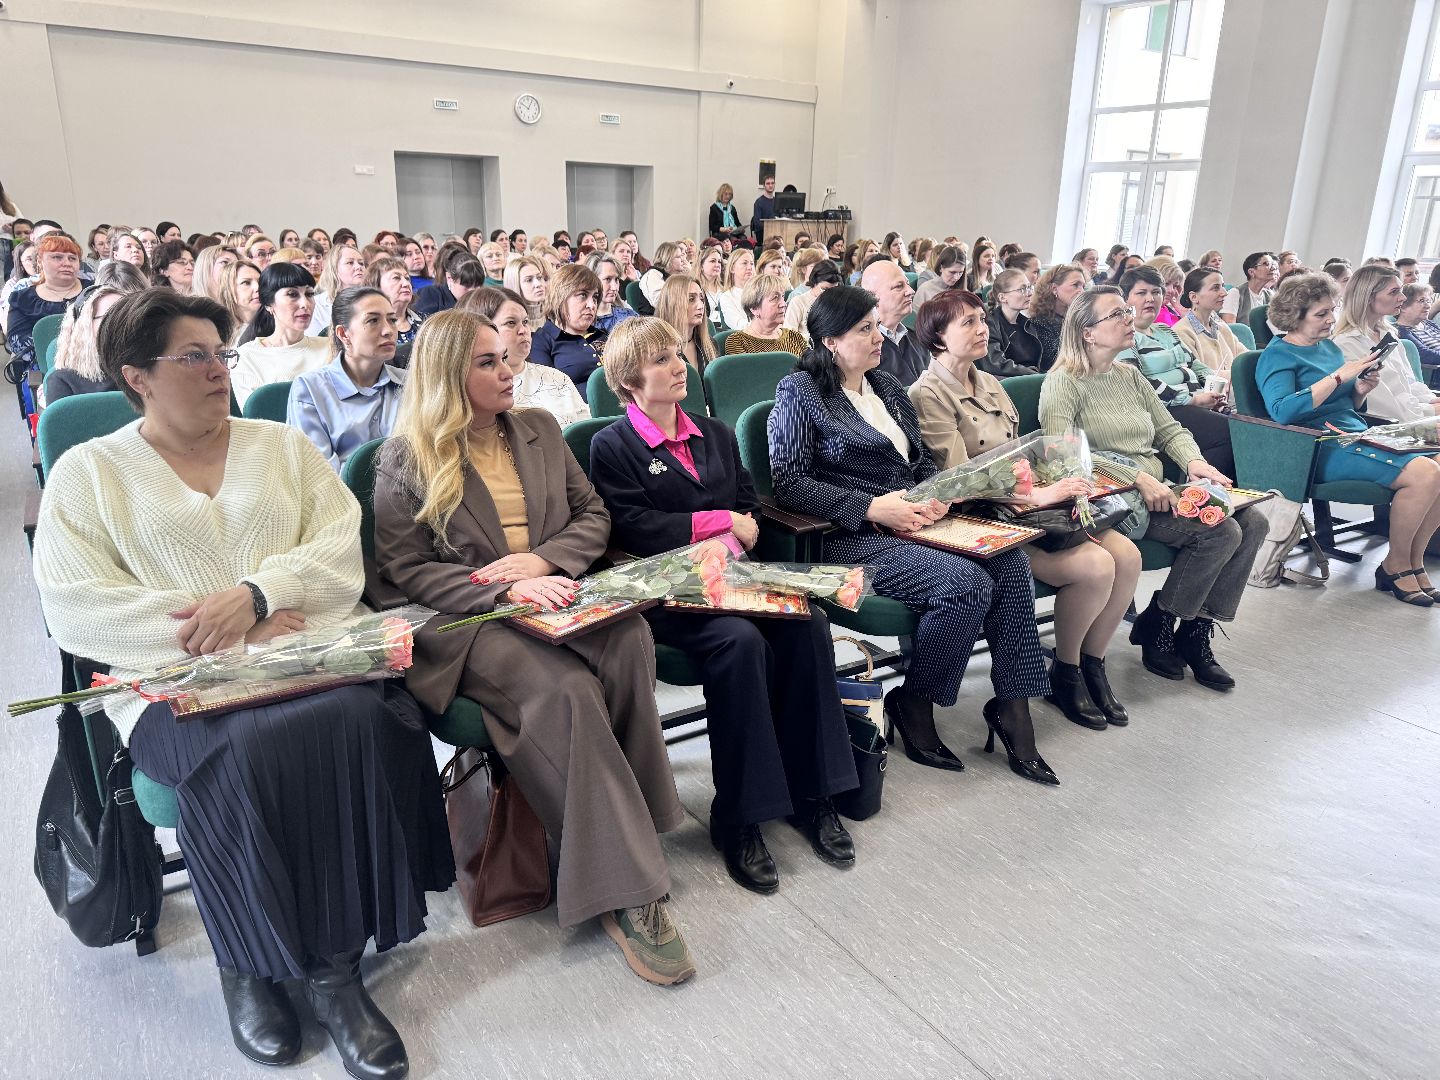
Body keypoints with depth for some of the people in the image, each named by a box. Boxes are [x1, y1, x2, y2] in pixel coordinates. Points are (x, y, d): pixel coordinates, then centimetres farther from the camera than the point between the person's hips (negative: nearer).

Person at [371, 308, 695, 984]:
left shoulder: (538, 429, 17)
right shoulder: (405, 460, 4)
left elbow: (592, 515, 14)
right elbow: (405, 571, -4)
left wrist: (543, 560, -8)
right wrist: (503, 589, -19)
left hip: (553, 599, 4)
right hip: (466, 623, -4)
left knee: (630, 639, -31)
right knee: (566, 688, -34)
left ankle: (629, 827, -16)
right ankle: (627, 890, -26)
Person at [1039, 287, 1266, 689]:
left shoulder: (1129, 375, 18)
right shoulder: (1063, 383, -8)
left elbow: (1170, 429, 19)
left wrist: (1194, 461, -3)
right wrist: (1137, 479, -26)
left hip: (1157, 488, 9)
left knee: (1252, 523, -8)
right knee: (1220, 532, -21)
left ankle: (1196, 632, 0)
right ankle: (1156, 627, -3)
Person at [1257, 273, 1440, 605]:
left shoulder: (1328, 345, 19)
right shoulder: (1278, 355, -4)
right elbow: (1281, 411, -23)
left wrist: (1361, 391, 3)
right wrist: (1340, 376, -20)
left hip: (1357, 434, 8)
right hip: (1321, 449, -8)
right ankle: (1394, 566, -6)